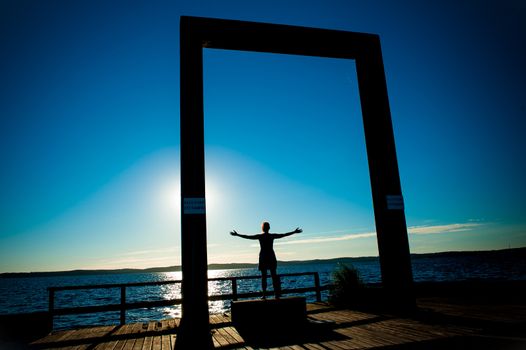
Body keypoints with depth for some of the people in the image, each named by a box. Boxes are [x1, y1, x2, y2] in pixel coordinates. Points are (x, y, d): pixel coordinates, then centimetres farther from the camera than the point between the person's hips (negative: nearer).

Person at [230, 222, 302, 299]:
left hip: (263, 257, -1)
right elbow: (284, 235, 5)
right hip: (271, 257, 1)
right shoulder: (272, 236, -1)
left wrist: (237, 234, 7)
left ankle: (264, 294, -4)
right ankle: (277, 294, 3)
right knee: (274, 275, 6)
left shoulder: (259, 236, -3)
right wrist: (294, 232, 14)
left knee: (263, 276, 2)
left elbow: (247, 236, -2)